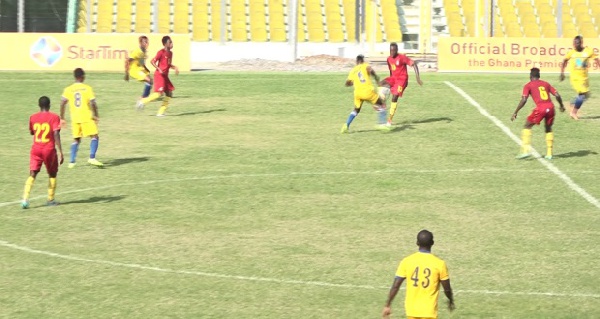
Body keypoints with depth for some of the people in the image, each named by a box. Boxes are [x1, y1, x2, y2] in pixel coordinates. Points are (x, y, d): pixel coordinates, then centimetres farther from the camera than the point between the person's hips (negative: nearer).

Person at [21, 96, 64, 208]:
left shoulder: (33, 118, 5)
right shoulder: (54, 117, -6)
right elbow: (56, 134, -15)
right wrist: (60, 152, -15)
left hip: (36, 149, 2)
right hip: (49, 149, -2)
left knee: (32, 175, -2)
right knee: (52, 174, 17)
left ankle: (25, 199, -20)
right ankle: (50, 200, 19)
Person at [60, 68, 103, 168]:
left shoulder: (68, 89, 3)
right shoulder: (87, 88, -4)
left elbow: (62, 103, -5)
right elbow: (93, 103, -11)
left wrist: (62, 118, 3)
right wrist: (96, 116, 1)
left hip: (75, 118, 4)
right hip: (87, 117, -4)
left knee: (76, 139, 16)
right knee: (94, 136, 3)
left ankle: (72, 161, 9)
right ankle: (92, 158, -15)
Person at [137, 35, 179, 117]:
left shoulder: (170, 53, 11)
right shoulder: (161, 52, -13)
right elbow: (152, 61, -15)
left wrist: (175, 67, 7)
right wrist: (159, 69, -25)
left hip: (165, 76, 8)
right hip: (159, 75, -8)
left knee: (169, 93, 3)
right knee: (159, 93, -17)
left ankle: (161, 112, 6)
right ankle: (143, 101, 1)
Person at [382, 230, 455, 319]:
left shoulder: (407, 261, -4)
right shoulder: (439, 264, -9)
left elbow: (395, 286, -4)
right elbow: (447, 288, 0)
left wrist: (388, 305, 6)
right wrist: (451, 301, 20)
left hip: (412, 309, 3)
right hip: (429, 311, -3)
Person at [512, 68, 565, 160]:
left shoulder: (528, 86, 10)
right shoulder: (546, 84, 22)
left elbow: (523, 100, -1)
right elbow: (557, 95, 15)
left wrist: (515, 113, 3)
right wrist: (562, 106, 31)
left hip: (540, 108, -4)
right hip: (550, 107, 4)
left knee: (527, 126, 12)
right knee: (548, 129, 23)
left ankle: (526, 150, -1)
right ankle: (549, 153, 19)